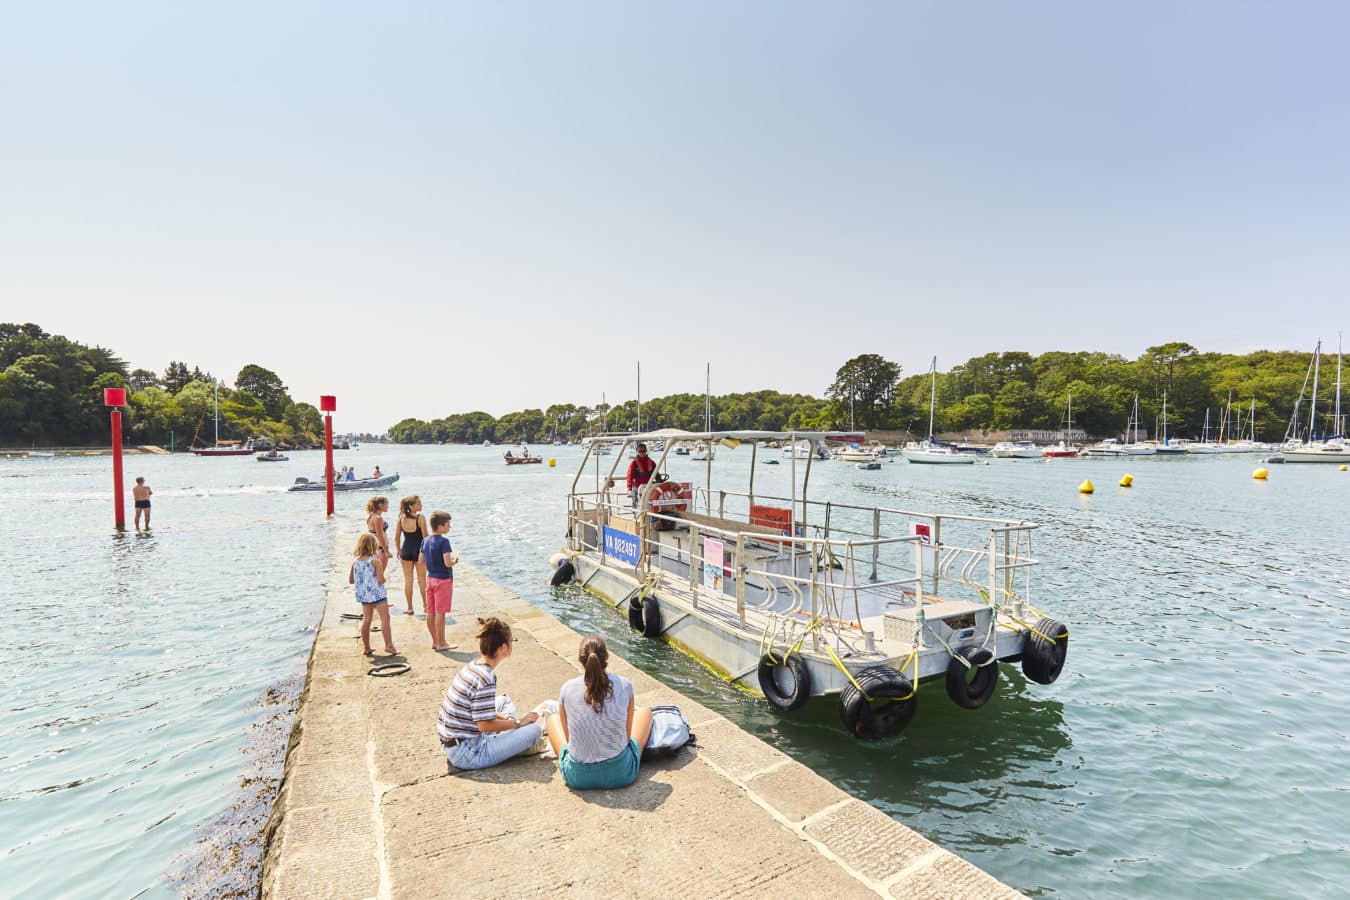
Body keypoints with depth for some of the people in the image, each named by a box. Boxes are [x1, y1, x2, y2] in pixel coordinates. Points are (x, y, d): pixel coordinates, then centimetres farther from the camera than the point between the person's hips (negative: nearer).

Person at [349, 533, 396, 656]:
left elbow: (350, 581, 8)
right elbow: (381, 580, -14)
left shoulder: (355, 562, 2)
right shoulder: (376, 561, -14)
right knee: (385, 618, -1)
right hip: (377, 593, -6)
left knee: (366, 620, 14)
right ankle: (388, 645, -5)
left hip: (363, 595, 6)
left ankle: (366, 648, 21)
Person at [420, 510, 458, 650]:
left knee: (431, 612, 12)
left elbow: (421, 561, 11)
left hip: (430, 578, 8)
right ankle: (441, 643, 10)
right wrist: (455, 560, -5)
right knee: (440, 613, 0)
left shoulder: (425, 541, 5)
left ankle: (435, 641, 24)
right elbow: (448, 563, -25)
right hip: (443, 580, -8)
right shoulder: (444, 541, -19)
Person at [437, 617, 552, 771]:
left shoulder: (472, 666, 3)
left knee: (504, 701, 23)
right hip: (467, 755, -9)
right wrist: (517, 723, -10)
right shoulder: (486, 679, -24)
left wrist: (507, 718, 6)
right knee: (534, 729, -15)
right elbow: (485, 725, -23)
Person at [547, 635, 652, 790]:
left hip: (578, 777, 1)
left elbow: (568, 737, 1)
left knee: (553, 719, 27)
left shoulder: (567, 689, -11)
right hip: (621, 773, -1)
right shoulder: (624, 685, -12)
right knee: (645, 711, 23)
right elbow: (627, 735, -1)